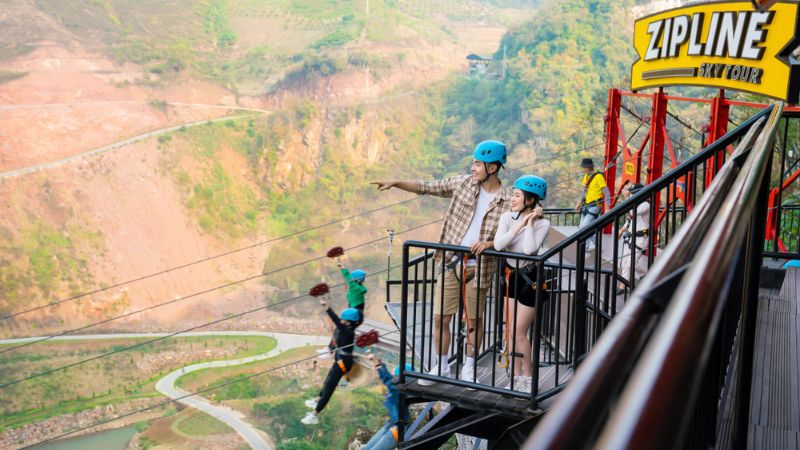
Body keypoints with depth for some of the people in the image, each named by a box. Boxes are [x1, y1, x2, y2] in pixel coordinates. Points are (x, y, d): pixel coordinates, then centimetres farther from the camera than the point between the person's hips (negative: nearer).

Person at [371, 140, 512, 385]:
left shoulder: (508, 201, -9)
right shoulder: (464, 183, 1)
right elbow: (427, 187, 4)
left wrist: (489, 244, -24)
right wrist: (395, 183, -4)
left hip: (478, 267, -3)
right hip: (451, 262, 3)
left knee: (474, 320, 11)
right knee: (440, 317, 7)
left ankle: (469, 367, 30)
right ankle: (441, 367, 23)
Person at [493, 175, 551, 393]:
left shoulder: (542, 223, -12)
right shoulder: (507, 217, -3)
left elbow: (530, 249, -29)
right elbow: (498, 244, -19)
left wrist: (530, 221, -21)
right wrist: (521, 223, -19)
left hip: (529, 279, -5)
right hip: (510, 275, 5)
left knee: (519, 332, -3)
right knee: (511, 330, 10)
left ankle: (528, 377, 15)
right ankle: (517, 377, 22)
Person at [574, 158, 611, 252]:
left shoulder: (598, 177, -15)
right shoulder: (586, 177, 9)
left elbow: (606, 193, -14)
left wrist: (607, 208, -18)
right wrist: (579, 203, 23)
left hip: (594, 206, -8)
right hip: (586, 205, 8)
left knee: (584, 227, -15)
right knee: (582, 227, 9)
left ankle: (585, 247, -6)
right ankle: (594, 244, 23)